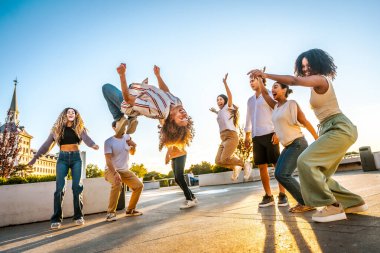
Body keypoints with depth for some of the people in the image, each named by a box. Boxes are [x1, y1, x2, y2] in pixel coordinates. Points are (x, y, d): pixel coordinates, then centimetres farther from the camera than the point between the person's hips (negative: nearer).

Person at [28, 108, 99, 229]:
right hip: (62, 158, 0)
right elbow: (47, 143, 9)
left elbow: (86, 138, -11)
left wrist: (93, 144, -33)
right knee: (60, 187, -9)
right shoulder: (57, 129, 9)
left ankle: (78, 216, 2)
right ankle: (56, 219, -4)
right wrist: (35, 157, 5)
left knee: (77, 186, -5)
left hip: (76, 157, 0)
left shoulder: (79, 128, 7)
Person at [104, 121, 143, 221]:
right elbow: (108, 160, -21)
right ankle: (111, 213, -22)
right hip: (111, 170, -6)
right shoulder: (108, 142, -15)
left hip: (125, 170, 6)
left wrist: (133, 147, -9)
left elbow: (132, 153, 13)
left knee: (139, 186, -1)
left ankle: (130, 210, 16)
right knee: (117, 184, -36)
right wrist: (115, 173, -34)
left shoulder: (127, 137, 1)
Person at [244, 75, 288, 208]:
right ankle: (268, 196, 9)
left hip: (269, 134, -5)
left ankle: (282, 195, 5)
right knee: (262, 167, 3)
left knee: (277, 165, -3)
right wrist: (247, 136, 15)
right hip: (256, 137, 5)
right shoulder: (250, 100, 21)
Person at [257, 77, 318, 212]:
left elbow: (305, 122, -8)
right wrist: (259, 78, 22)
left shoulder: (291, 104, -6)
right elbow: (264, 93, 16)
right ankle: (303, 202, 12)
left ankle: (307, 203, -4)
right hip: (288, 146, 8)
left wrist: (318, 141, -8)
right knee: (279, 174, 2)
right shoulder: (276, 106, 12)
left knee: (283, 175, -16)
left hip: (298, 144, -8)